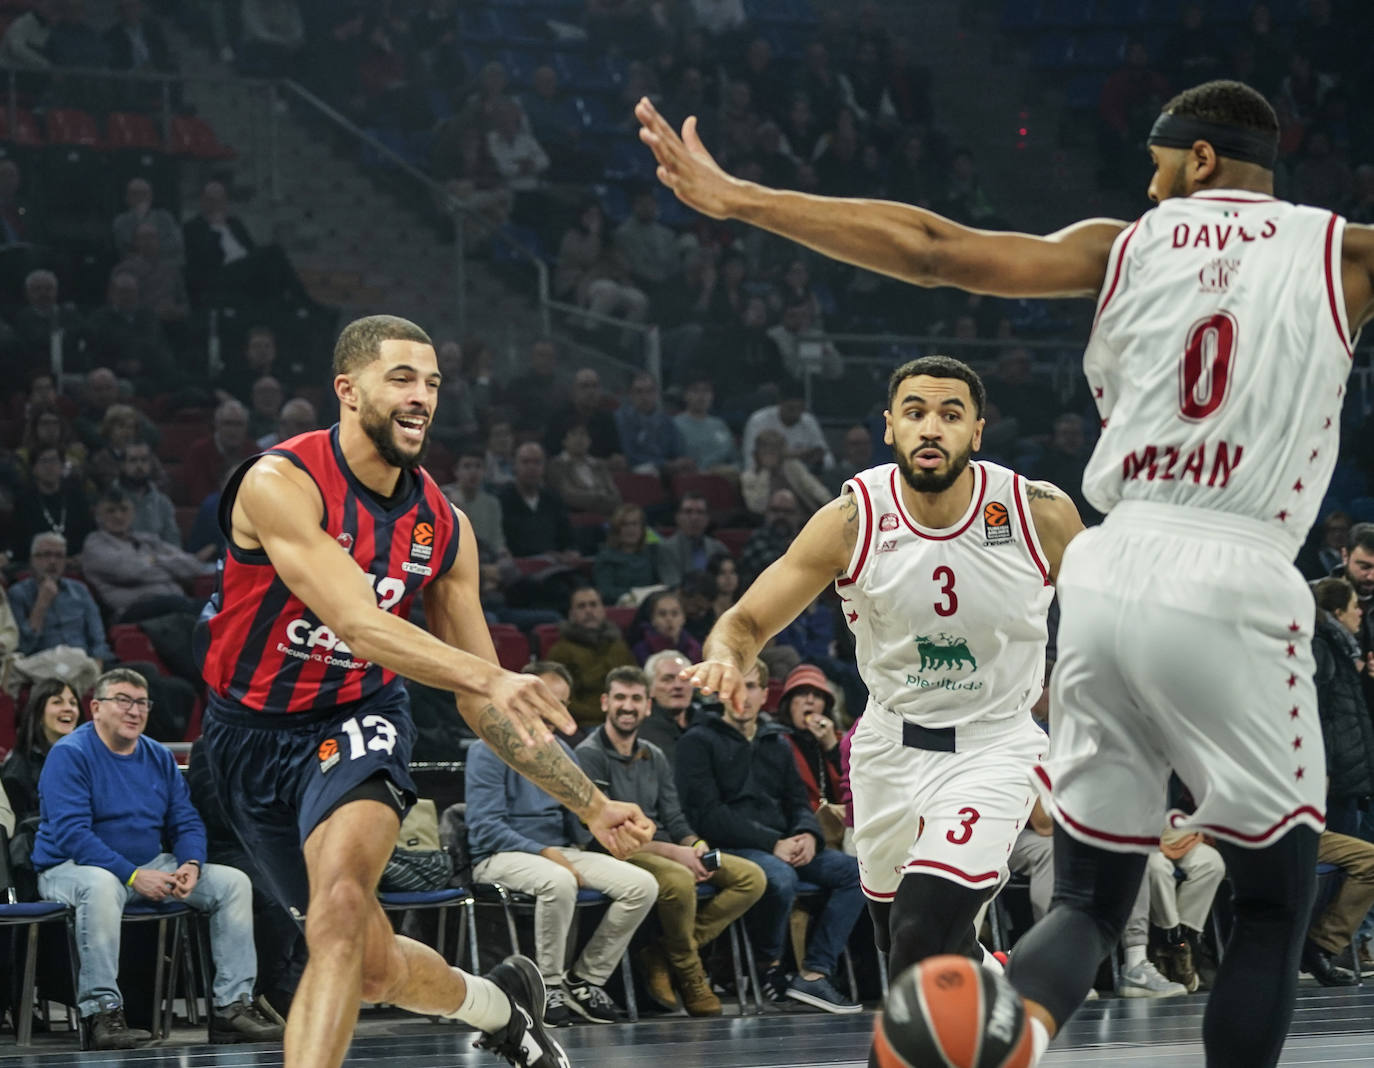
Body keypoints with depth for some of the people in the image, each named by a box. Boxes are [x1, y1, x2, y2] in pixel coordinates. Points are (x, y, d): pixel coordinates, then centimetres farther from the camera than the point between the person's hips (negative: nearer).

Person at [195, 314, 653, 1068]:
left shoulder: (443, 527, -4)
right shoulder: (281, 484, -21)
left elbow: (483, 705, 3)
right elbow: (356, 622, -34)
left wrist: (594, 808, -1)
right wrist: (489, 677, -48)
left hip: (355, 721, 2)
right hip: (252, 731, -2)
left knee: (341, 907, -29)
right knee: (373, 966, 7)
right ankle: (498, 1003, 39)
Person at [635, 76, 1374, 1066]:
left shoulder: (1125, 248, 10)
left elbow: (932, 247, 6)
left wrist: (737, 199, 9)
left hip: (1108, 576, 4)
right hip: (1233, 586, -3)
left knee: (1088, 901, 13)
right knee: (1275, 904, 11)